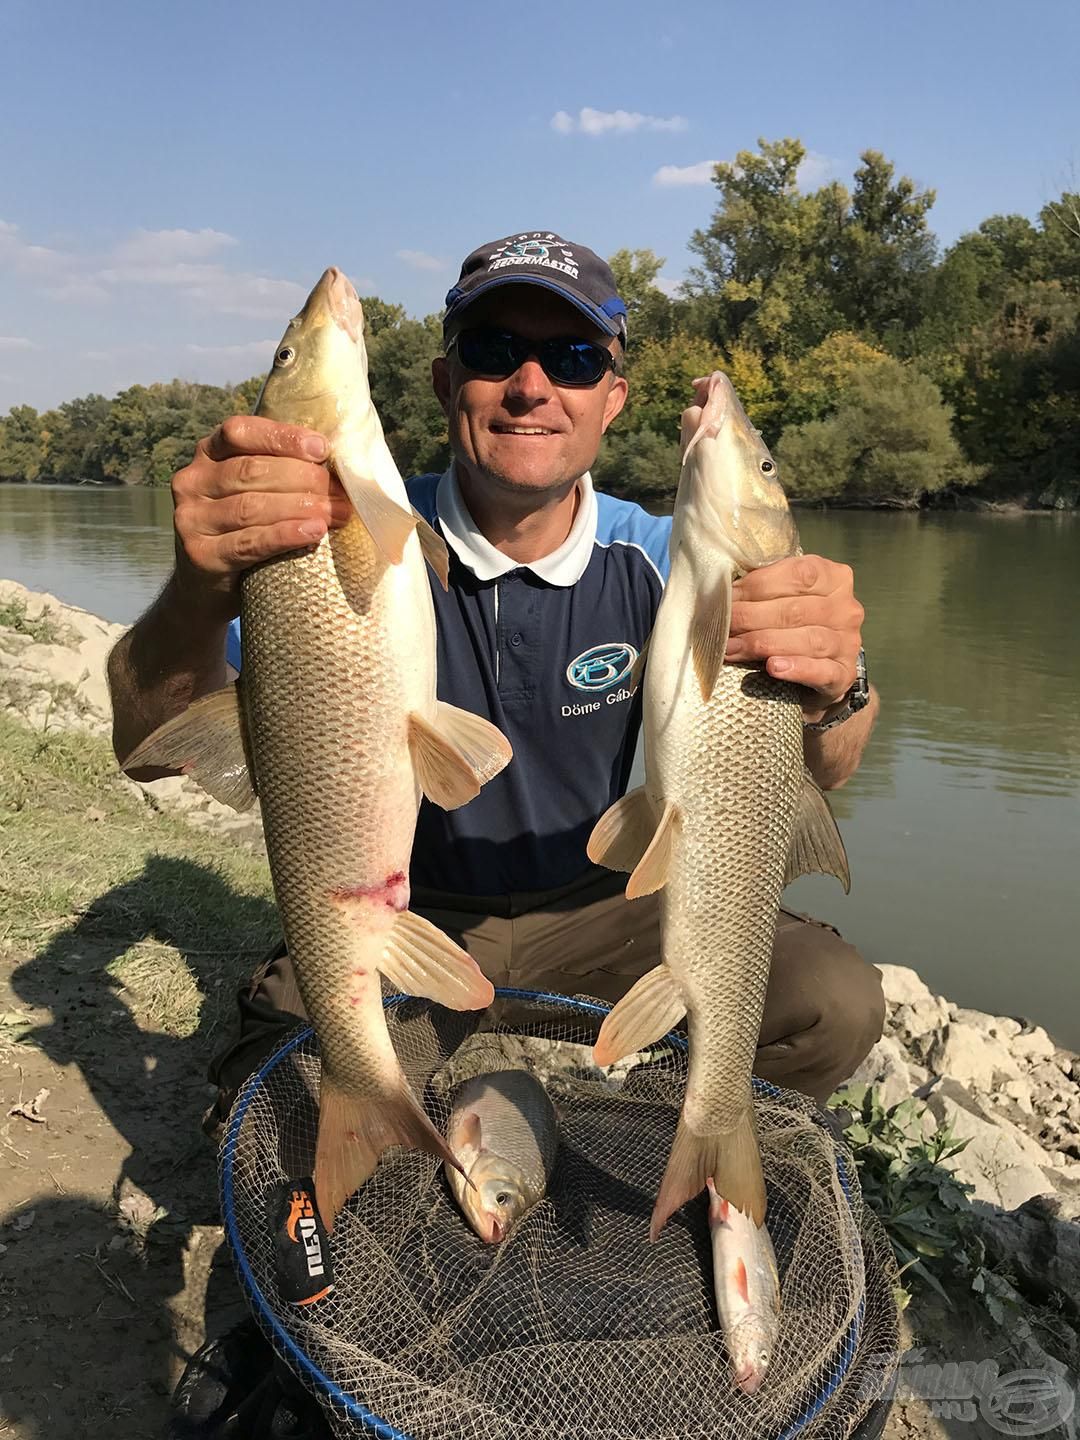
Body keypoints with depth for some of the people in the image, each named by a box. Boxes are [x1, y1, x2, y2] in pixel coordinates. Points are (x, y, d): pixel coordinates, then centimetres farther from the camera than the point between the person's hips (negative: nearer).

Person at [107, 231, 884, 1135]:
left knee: (834, 1004, -17)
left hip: (593, 916, 2)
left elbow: (817, 771, -18)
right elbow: (153, 747, -24)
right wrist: (200, 594, -47)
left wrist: (832, 693, -43)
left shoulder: (653, 561, -7)